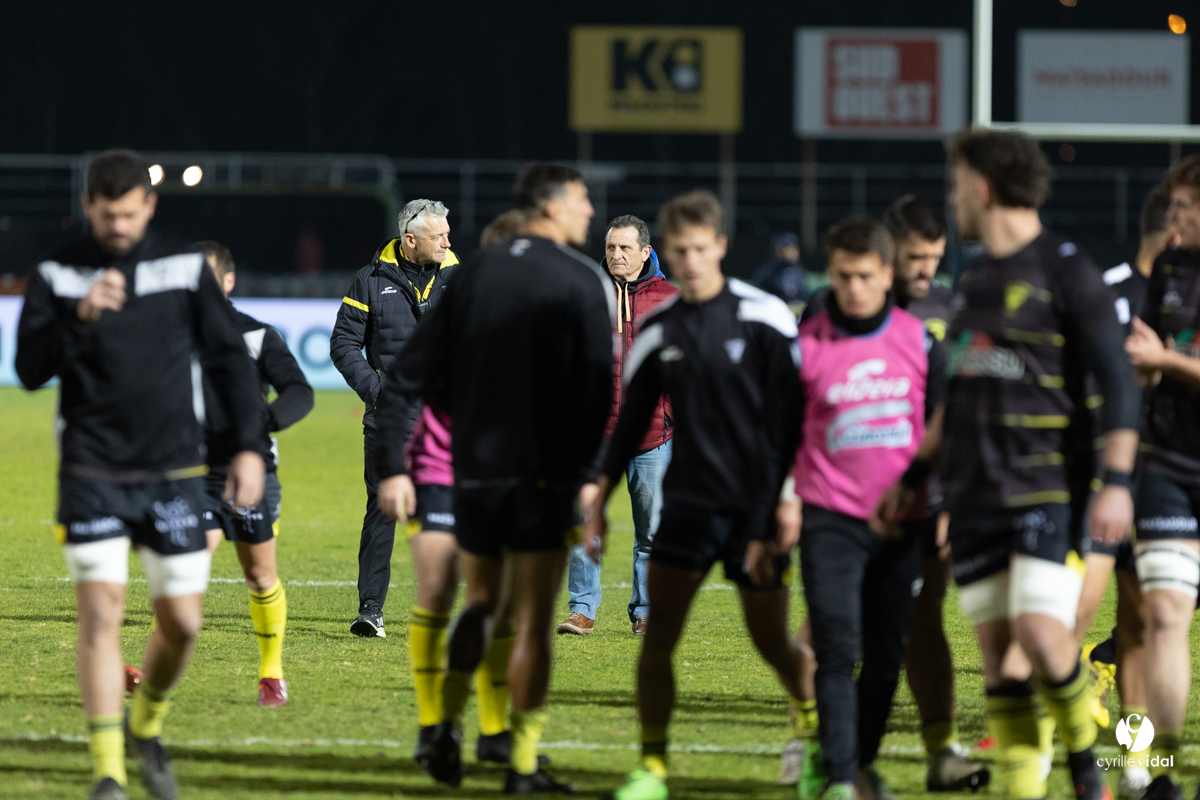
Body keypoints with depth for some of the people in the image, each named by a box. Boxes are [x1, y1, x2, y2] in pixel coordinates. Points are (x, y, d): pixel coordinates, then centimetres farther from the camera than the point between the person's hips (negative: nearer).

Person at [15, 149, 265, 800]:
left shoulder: (185, 269, 2)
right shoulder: (58, 275, 0)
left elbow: (229, 359, 7)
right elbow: (30, 369, -6)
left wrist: (247, 446, 1)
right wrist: (80, 316, -21)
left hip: (174, 476, 2)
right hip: (92, 473, -2)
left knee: (182, 622, 3)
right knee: (100, 613, -11)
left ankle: (145, 727, 31)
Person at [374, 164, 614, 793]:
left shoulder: (474, 274, 8)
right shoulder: (583, 282, -5)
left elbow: (408, 377, 4)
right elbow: (598, 388, -13)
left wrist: (392, 467, 5)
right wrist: (589, 475, -9)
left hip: (472, 469, 4)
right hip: (545, 474, -4)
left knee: (481, 601, 21)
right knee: (533, 619, 2)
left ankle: (448, 723, 6)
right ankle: (523, 763, 1)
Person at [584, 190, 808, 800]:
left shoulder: (764, 317, -5)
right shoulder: (657, 332, 6)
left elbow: (793, 415, -4)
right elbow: (630, 423, 14)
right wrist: (598, 503, 11)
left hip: (756, 504, -3)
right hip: (688, 498, 3)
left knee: (772, 643, 3)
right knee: (657, 630, -8)